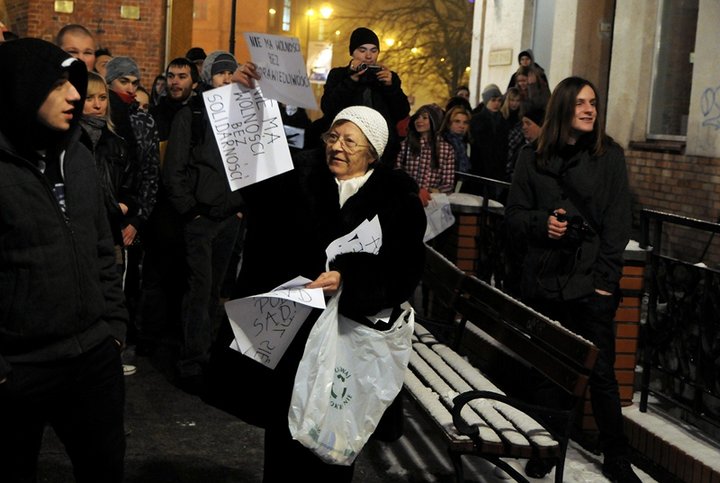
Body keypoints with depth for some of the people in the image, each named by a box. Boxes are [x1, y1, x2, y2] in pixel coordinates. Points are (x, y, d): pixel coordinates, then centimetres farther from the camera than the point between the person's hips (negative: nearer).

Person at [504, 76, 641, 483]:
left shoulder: (609, 155, 1)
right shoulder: (533, 157, 5)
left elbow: (618, 222, -2)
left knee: (601, 372, 1)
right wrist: (542, 222, -13)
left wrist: (606, 278, -9)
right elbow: (514, 214, 8)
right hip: (544, 278, 2)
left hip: (591, 282, -2)